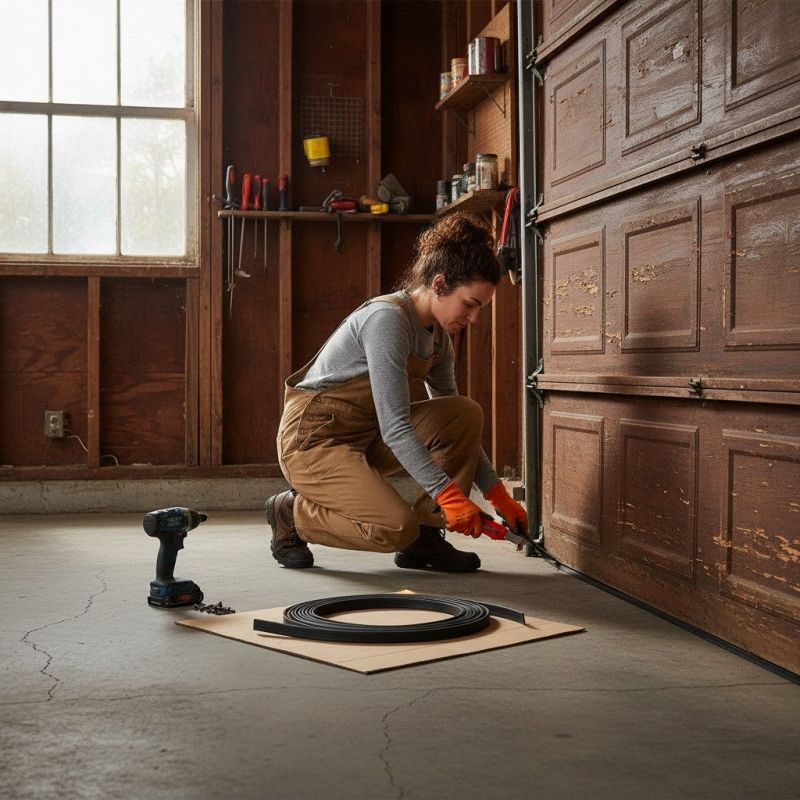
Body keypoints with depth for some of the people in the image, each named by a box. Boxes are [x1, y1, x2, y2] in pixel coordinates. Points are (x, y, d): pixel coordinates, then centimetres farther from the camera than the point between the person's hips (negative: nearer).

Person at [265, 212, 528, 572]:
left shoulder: (438, 336, 5)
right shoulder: (387, 319, -23)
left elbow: (455, 427, 11)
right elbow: (395, 427, -29)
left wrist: (497, 493, 4)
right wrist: (447, 492, -33)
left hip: (365, 436, 9)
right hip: (313, 439, -9)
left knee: (466, 413, -7)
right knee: (396, 528, -27)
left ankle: (424, 536, 0)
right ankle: (293, 513, 0)